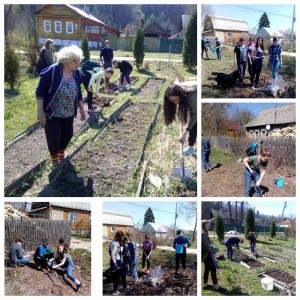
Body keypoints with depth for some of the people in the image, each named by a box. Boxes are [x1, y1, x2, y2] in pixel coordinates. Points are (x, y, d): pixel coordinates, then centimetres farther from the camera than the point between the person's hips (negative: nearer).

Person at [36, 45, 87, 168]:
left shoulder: (77, 73, -5)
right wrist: (40, 112, -18)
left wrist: (82, 109, 11)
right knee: (54, 138, 0)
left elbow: (78, 93, 9)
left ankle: (61, 157, 40)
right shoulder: (51, 71, -22)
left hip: (69, 113, 5)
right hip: (52, 113, -5)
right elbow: (40, 91, -17)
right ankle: (54, 162, 25)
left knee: (67, 135, 14)